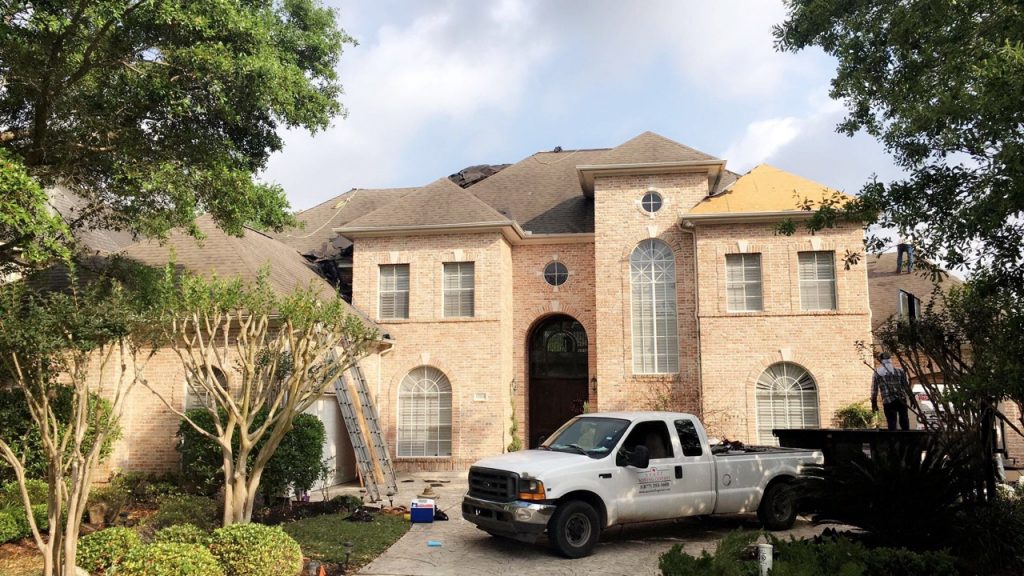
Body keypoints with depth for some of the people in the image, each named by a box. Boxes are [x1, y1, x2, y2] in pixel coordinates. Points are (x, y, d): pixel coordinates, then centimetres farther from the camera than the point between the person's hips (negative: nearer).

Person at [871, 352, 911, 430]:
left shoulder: (877, 373, 1)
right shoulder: (900, 371, 3)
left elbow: (874, 390, 1)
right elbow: (906, 386, 6)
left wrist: (874, 403, 8)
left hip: (888, 403, -1)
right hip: (901, 400, 2)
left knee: (891, 424, 5)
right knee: (904, 422, 16)